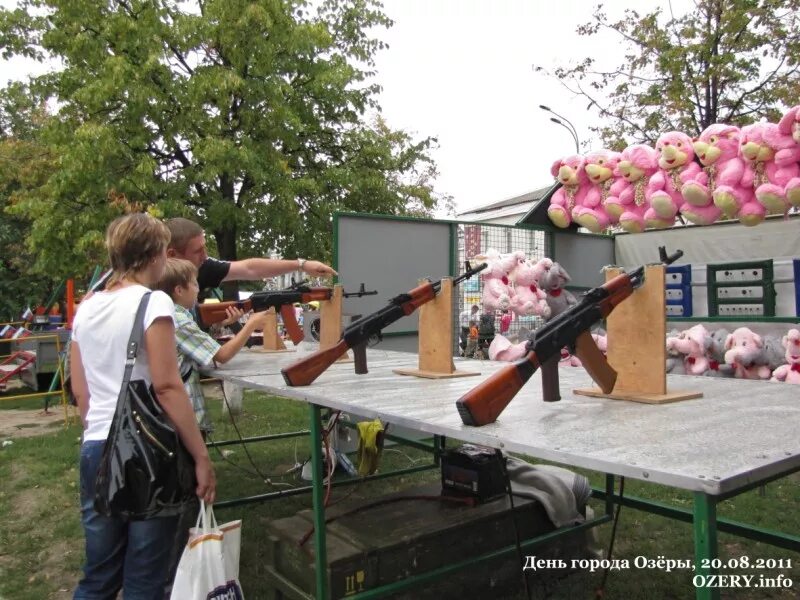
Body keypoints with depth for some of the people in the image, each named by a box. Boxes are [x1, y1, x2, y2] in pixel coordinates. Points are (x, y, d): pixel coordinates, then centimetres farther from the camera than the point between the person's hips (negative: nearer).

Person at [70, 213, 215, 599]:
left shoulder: (86, 308, 9)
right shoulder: (153, 302, -12)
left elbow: (80, 392, 13)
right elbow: (166, 387, -17)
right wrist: (201, 457, -14)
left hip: (96, 451, 7)